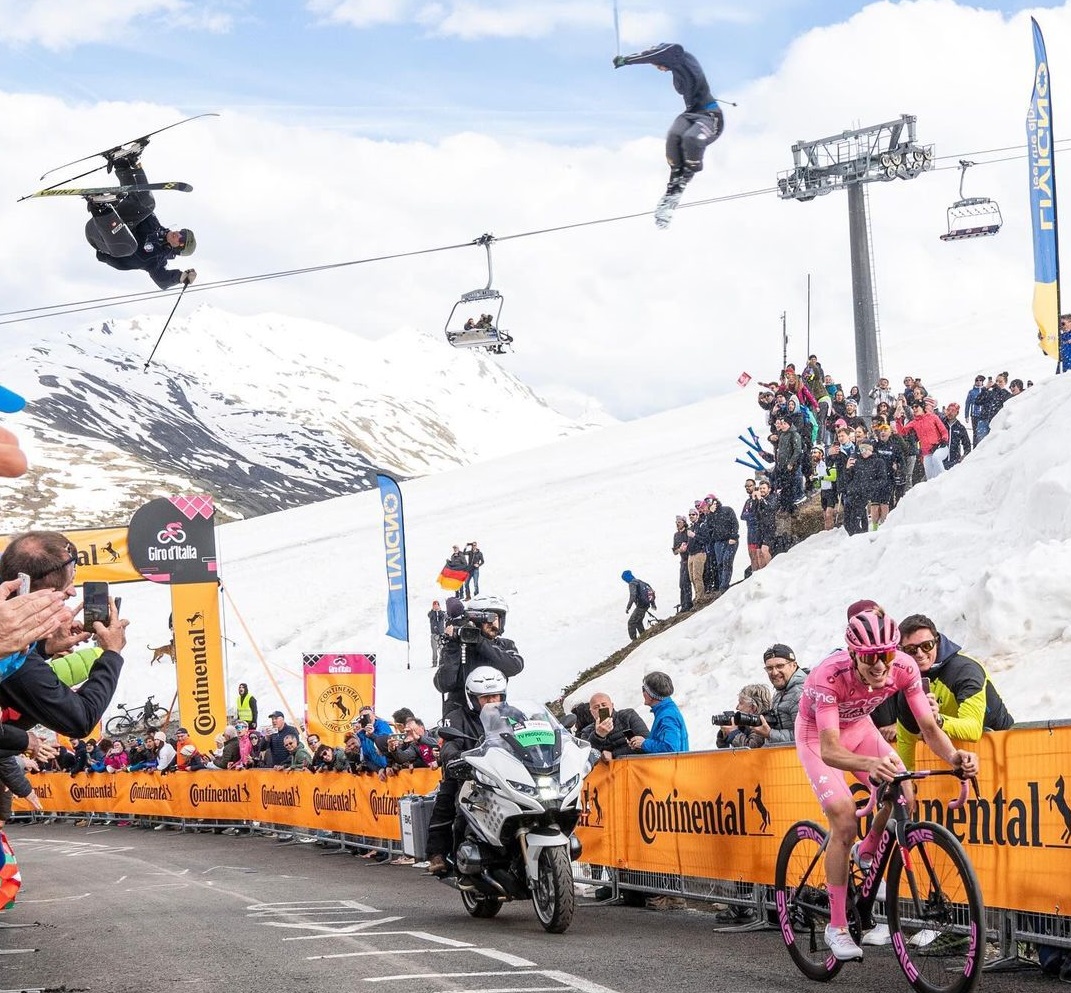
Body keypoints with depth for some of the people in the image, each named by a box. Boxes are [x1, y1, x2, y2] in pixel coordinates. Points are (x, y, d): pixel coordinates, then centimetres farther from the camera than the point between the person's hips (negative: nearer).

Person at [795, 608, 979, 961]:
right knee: (844, 819, -20)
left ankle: (866, 855, 14)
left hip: (857, 727, 4)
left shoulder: (904, 667, -28)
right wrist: (870, 763, -65)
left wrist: (955, 756, -44)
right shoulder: (829, 676, -40)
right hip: (817, 734, -4)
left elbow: (929, 728, -23)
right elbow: (829, 750, -45)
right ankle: (837, 927, -9)